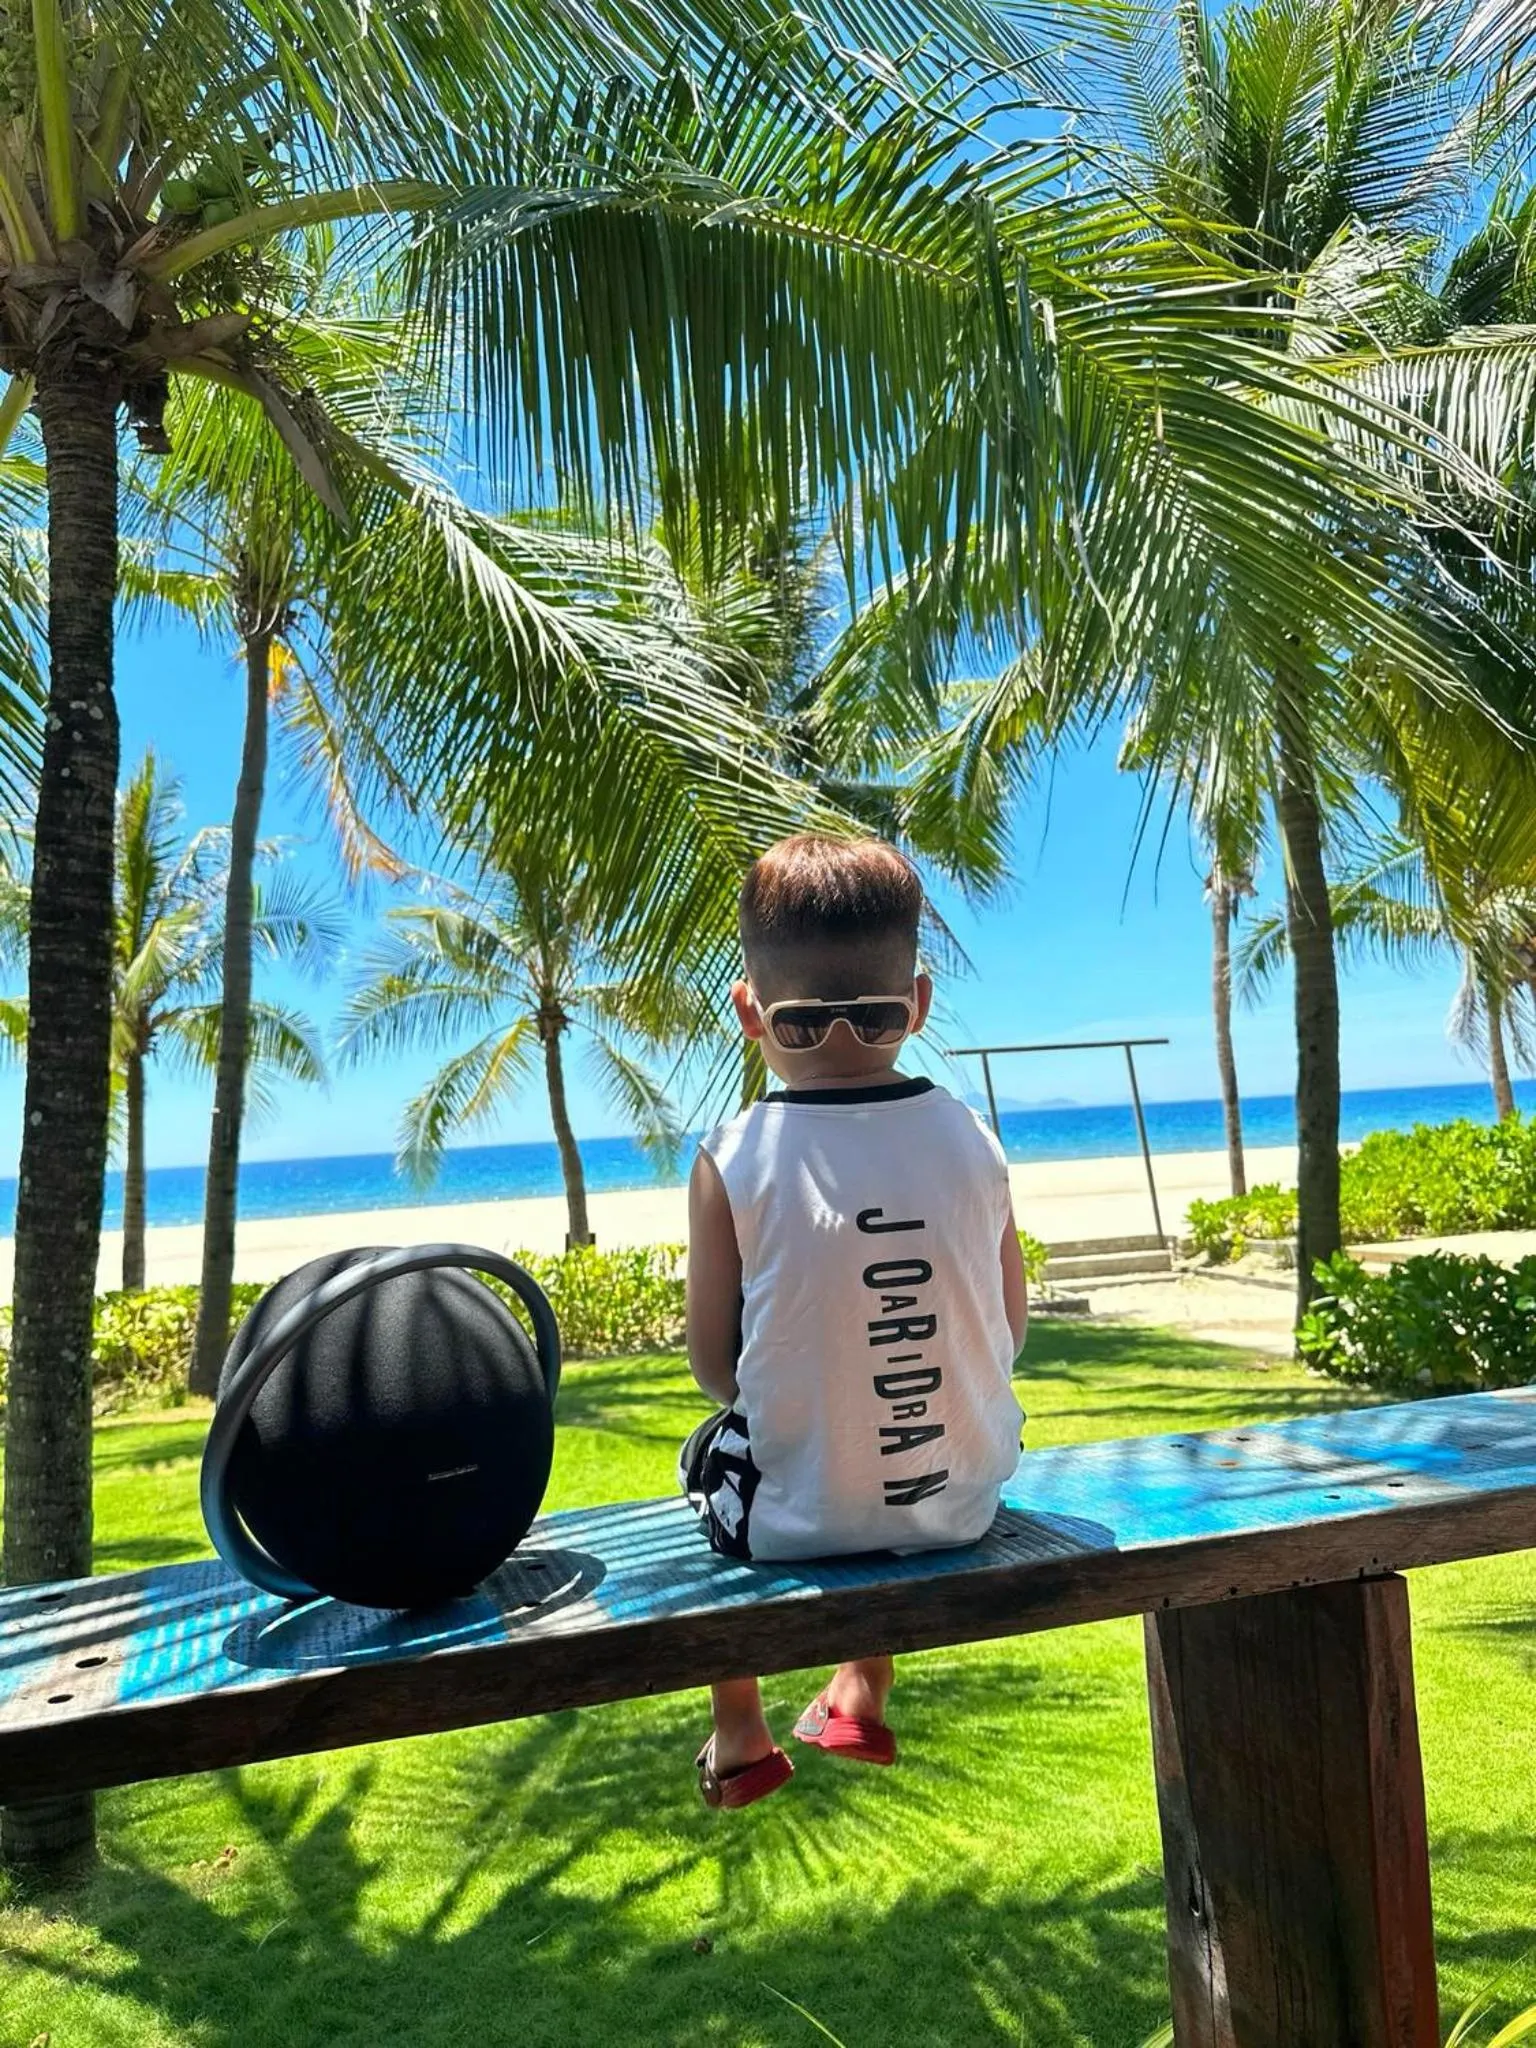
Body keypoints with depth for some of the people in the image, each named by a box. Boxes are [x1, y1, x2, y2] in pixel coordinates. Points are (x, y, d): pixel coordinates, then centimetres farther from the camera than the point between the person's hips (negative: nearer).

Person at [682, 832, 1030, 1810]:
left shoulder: (733, 1159, -17)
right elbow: (1011, 1332, 2)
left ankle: (738, 1740, 44)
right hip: (964, 1500, 3)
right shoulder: (970, 1137, -8)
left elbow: (714, 1362, -8)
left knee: (708, 1454, 29)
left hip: (796, 1518, -3)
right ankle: (865, 1694, 50)